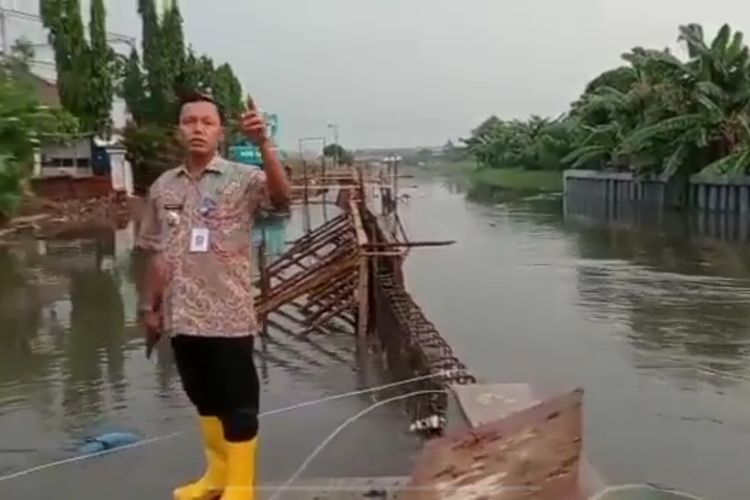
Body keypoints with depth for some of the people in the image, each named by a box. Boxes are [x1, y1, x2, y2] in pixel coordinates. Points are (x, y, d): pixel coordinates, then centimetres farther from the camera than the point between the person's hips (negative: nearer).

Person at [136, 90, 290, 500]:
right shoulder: (163, 187, 8)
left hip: (228, 315, -5)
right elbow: (156, 254, 13)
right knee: (204, 398, 18)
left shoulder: (242, 179, -6)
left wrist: (263, 144, -39)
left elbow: (282, 198, -27)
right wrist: (151, 306, 14)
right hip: (182, 316, 5)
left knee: (238, 404, 3)